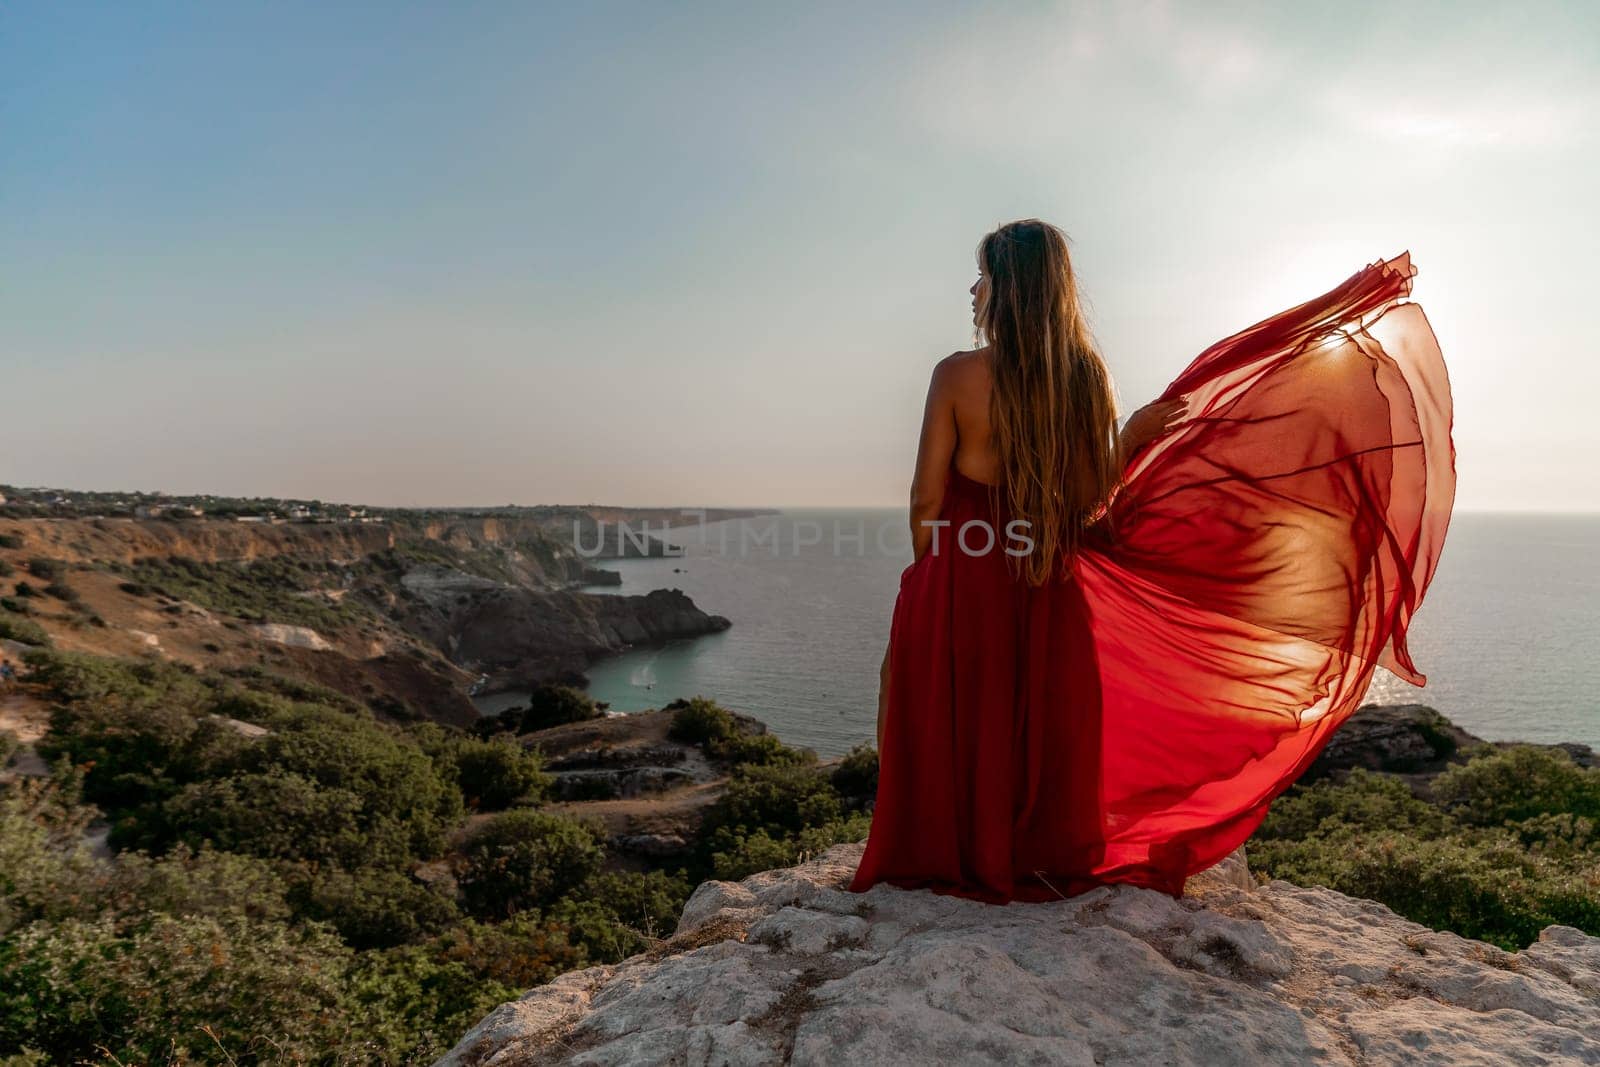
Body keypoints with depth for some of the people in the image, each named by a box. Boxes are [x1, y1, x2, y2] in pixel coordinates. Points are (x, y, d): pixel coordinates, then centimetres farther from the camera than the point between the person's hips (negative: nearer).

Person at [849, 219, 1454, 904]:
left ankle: (957, 862, 27)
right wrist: (1137, 430, 11)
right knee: (1045, 724, 21)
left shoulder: (956, 376, -12)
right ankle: (1044, 862, 36)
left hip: (960, 582, -3)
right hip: (1051, 593, 4)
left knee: (957, 729, 16)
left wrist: (924, 577, 6)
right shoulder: (1088, 376, -1)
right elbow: (1096, 496, 0)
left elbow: (927, 500, -9)